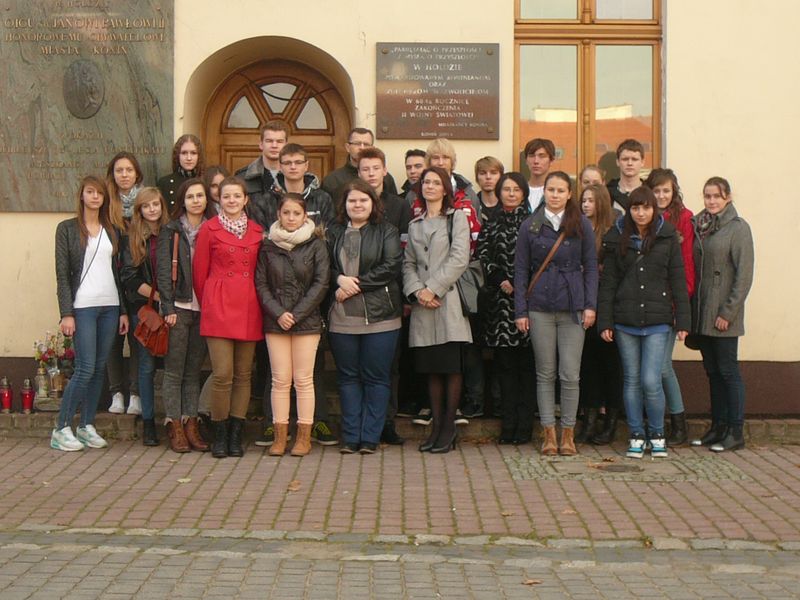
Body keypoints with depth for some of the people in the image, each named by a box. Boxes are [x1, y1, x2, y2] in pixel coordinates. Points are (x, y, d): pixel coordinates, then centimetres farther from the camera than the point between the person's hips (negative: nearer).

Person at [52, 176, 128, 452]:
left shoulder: (112, 231, 14)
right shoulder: (68, 228, 2)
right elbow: (62, 274, -3)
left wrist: (123, 310, 10)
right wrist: (66, 313, -11)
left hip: (110, 307, 5)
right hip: (83, 306, -5)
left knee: (100, 368, 5)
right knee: (85, 368, -10)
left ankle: (87, 426, 14)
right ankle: (61, 429, -1)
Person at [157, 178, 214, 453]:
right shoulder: (171, 231, 2)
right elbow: (163, 270, -4)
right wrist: (168, 307, -11)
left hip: (203, 308, 3)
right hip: (179, 306, -3)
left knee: (194, 370, 8)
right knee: (174, 371, 0)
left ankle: (191, 424, 11)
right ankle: (174, 426, 3)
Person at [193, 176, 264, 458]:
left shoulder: (257, 231, 12)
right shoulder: (209, 229, 2)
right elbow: (199, 273, 7)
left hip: (248, 308, 4)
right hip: (219, 307, -3)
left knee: (243, 374, 5)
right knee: (222, 374, -10)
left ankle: (235, 435, 12)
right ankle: (219, 435, 4)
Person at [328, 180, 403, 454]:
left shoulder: (387, 232, 3)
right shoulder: (334, 232, 13)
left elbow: (391, 267, -9)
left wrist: (356, 284, -13)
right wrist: (339, 280, -12)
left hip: (379, 317, -3)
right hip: (342, 318, 3)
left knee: (376, 377, 1)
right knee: (348, 377, 7)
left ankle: (370, 437, 7)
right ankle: (350, 436, 13)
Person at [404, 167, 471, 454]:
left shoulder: (457, 217, 5)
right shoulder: (414, 224, 19)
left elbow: (459, 258, -7)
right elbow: (408, 263, 13)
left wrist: (433, 288, -12)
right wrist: (417, 291, -6)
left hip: (449, 300, -4)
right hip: (423, 304, 4)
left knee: (452, 366, -5)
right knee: (431, 368, 5)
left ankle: (449, 427, 2)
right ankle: (436, 425, 11)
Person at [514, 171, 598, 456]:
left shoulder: (582, 226, 4)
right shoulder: (530, 226, 4)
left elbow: (591, 267, 6)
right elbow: (521, 270, 6)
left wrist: (590, 305, -2)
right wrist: (520, 310, 1)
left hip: (572, 308, -1)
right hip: (540, 308, 1)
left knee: (570, 374, -2)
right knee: (545, 373, 5)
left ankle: (568, 433, 10)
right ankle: (549, 433, 13)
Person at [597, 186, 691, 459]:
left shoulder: (668, 237, 2)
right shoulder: (617, 238, 4)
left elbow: (678, 280, 3)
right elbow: (608, 282, 5)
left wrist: (682, 320, -1)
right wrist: (604, 322, 0)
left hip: (658, 321, -2)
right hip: (625, 321, 2)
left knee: (650, 381, -7)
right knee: (632, 380, 7)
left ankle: (657, 435, 13)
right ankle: (636, 436, 19)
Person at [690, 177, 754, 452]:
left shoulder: (738, 228, -8)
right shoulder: (699, 225, 10)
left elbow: (744, 274, -12)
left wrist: (728, 312, -15)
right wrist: (689, 310, 5)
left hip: (723, 315, -6)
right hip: (701, 313, 6)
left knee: (728, 370, -1)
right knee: (712, 371, 12)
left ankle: (735, 432, 6)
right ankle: (718, 427, 21)